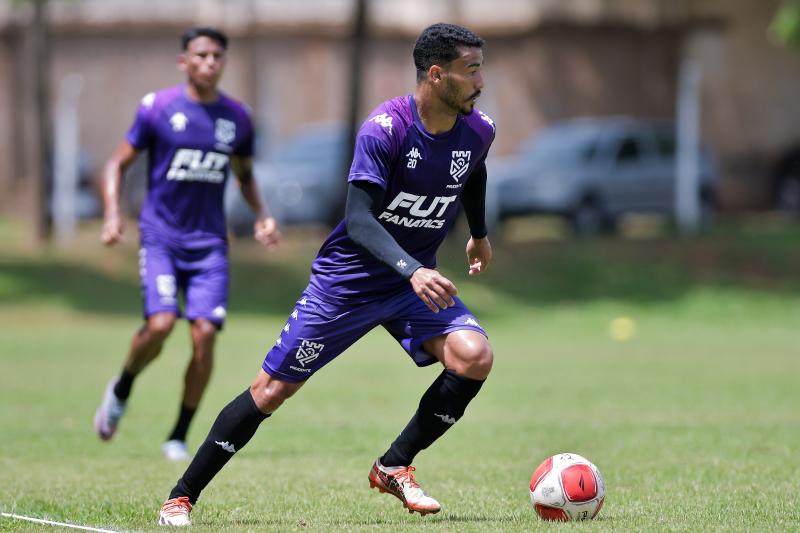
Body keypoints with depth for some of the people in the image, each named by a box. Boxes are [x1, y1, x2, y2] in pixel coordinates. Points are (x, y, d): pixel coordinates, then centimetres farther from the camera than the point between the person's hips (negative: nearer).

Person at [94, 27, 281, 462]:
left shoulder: (237, 117, 6)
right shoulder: (157, 108, -3)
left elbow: (245, 175, 22)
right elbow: (118, 164, 3)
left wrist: (262, 215, 5)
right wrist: (112, 214, -11)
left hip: (210, 243, 3)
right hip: (160, 237, -3)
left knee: (205, 333, -9)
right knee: (160, 323, -20)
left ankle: (179, 437, 5)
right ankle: (121, 389, 12)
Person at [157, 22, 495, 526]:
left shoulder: (478, 131, -6)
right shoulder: (385, 127, -24)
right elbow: (358, 219, -30)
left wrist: (480, 234, 30)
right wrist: (412, 270, -42)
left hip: (415, 279, 5)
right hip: (347, 277, -5)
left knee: (474, 355, -20)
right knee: (273, 388, -2)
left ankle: (395, 467, -1)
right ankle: (181, 497, 11)